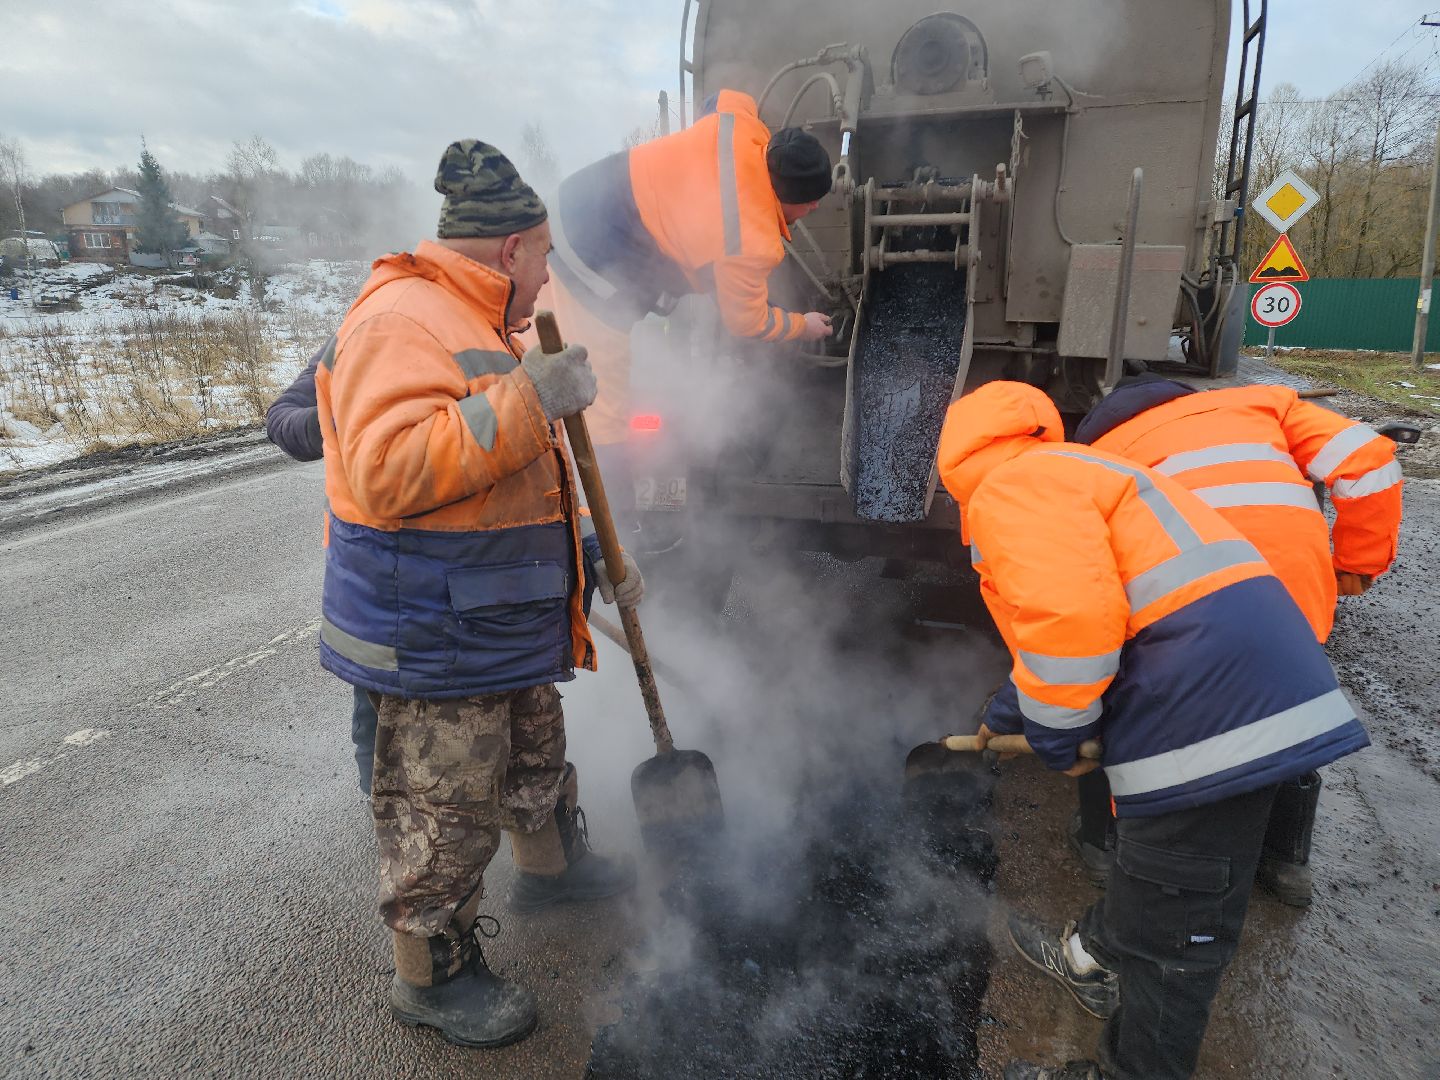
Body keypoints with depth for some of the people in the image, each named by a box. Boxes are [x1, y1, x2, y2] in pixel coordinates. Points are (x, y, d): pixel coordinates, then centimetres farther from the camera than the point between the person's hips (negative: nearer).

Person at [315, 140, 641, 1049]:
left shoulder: (480, 329, 16)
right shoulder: (404, 321, -18)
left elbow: (532, 486, 23)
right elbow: (390, 472, -33)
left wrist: (598, 561, 21)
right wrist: (529, 397, -33)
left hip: (503, 626, 10)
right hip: (435, 636, -10)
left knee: (537, 754, 27)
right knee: (446, 810, 5)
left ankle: (552, 868, 51)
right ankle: (434, 974, 26)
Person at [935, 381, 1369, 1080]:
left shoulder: (1011, 488, -9)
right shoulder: (1062, 478, 25)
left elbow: (1070, 618, -26)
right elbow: (1081, 625, 36)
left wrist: (1054, 737, -8)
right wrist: (1006, 715, 46)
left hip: (1208, 701, -11)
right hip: (1248, 683, 11)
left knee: (1171, 926, 6)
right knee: (1148, 862, 29)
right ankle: (1097, 957, 51)